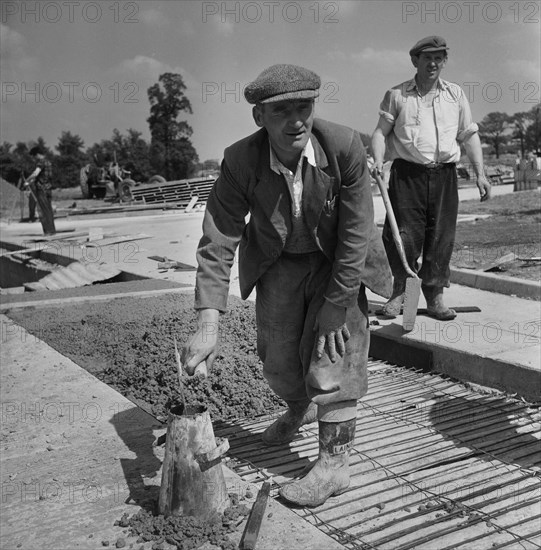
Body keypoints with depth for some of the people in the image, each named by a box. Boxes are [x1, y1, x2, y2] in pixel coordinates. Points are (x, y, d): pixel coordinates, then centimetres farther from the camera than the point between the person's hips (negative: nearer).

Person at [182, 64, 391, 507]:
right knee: (278, 360, 9)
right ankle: (300, 409, 44)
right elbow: (217, 243, -25)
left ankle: (334, 465, 8)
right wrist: (207, 324, -33)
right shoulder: (240, 162, -24)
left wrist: (335, 306, -21)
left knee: (333, 355, -7)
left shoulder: (344, 147, -29)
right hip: (280, 262, 3)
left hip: (340, 262, -2)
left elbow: (356, 234, -23)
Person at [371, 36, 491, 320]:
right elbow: (381, 130, 6)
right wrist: (378, 159, -13)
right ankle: (400, 290, 13)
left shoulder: (455, 94, 15)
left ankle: (434, 296, 13)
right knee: (403, 235, -6)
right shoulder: (396, 94, 8)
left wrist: (480, 173, 8)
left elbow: (469, 135, 15)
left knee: (441, 238, 2)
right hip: (407, 172, -2)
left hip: (444, 174, 2)